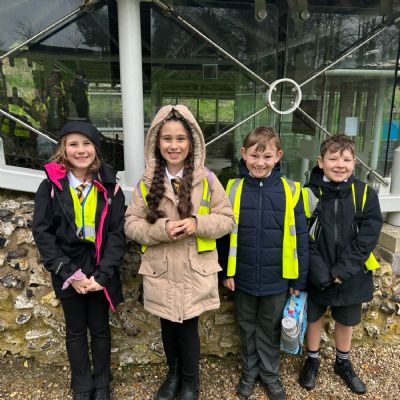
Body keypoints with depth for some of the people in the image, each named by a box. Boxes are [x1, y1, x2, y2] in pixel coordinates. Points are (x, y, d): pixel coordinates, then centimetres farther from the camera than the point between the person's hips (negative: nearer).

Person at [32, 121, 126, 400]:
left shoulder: (109, 187, -4)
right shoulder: (50, 186, -4)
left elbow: (118, 232, -7)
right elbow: (42, 232, -7)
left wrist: (102, 274, -15)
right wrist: (68, 273, -14)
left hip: (101, 272, 0)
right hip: (68, 274, 0)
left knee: (100, 329, 14)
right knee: (76, 330, 16)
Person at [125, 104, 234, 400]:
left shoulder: (207, 179, -7)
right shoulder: (147, 182, -3)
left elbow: (227, 219, -3)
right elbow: (131, 224, -2)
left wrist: (197, 224, -21)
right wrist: (161, 229, -20)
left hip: (194, 271, -2)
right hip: (160, 271, 2)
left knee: (188, 328, 9)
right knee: (168, 327, 19)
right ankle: (174, 375, 47)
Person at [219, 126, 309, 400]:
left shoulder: (290, 191, -10)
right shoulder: (233, 189, -7)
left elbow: (300, 237, -5)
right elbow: (224, 234, -2)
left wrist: (299, 278, -2)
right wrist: (226, 271, -1)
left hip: (277, 279, -1)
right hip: (243, 277, 1)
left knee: (270, 329, 18)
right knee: (247, 327, 20)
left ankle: (270, 374, 41)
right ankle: (250, 370, 43)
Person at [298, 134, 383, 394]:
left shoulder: (366, 195, -7)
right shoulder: (309, 194, -11)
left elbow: (367, 237, -11)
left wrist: (342, 270, -18)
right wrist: (320, 272, -19)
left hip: (351, 276, 1)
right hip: (317, 275, -1)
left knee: (347, 321, 20)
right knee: (315, 318, 17)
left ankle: (343, 363, 46)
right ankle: (313, 360, 42)